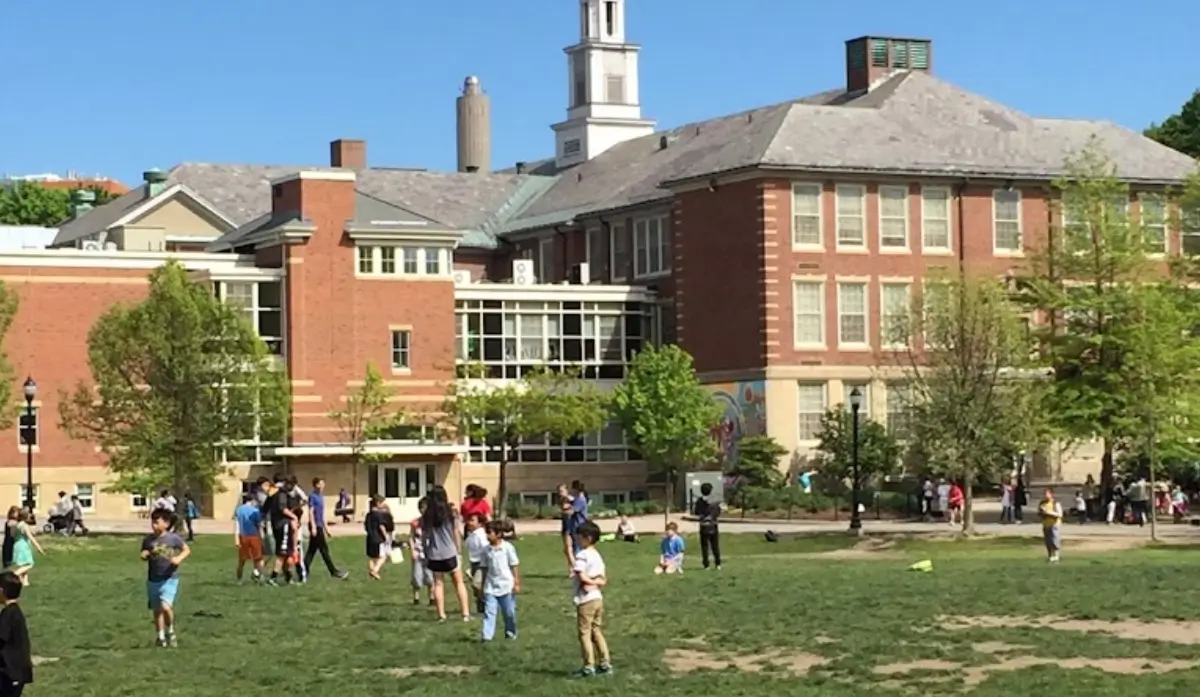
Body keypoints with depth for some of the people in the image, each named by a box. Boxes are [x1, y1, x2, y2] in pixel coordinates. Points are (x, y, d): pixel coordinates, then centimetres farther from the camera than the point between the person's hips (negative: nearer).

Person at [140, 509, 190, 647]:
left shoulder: (173, 538, -8)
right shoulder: (148, 540, 1)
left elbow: (187, 550, 4)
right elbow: (144, 556, 13)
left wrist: (179, 558, -15)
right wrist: (144, 555, -10)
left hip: (170, 579, -4)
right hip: (153, 580, 4)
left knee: (166, 606, -20)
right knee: (157, 610, 11)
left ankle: (170, 631, 5)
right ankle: (161, 637, 27)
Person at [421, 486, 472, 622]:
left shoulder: (426, 516, -1)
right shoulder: (450, 513, -4)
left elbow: (424, 536, 1)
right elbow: (457, 534, 0)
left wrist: (425, 552, 12)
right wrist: (459, 550, 10)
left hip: (434, 555, 1)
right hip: (450, 553, -1)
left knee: (438, 584, 9)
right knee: (459, 582, 9)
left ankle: (441, 615, 5)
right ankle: (466, 613, 5)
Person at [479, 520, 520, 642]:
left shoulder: (508, 547, -7)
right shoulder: (486, 550, 3)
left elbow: (514, 566, -3)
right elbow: (485, 568, 10)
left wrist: (516, 583, -5)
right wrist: (483, 585, 11)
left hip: (506, 586, -2)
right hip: (491, 587, 2)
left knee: (509, 612, 8)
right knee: (489, 611, -7)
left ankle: (510, 632, 26)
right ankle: (487, 635, -10)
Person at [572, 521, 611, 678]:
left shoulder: (582, 555, -14)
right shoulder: (597, 555, 12)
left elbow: (582, 577, -22)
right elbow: (604, 580, 11)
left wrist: (591, 582, -6)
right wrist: (597, 582, -4)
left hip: (585, 600, -8)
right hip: (598, 598, 8)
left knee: (584, 633, -2)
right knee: (597, 631, 15)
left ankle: (589, 667, -2)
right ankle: (605, 663, 15)